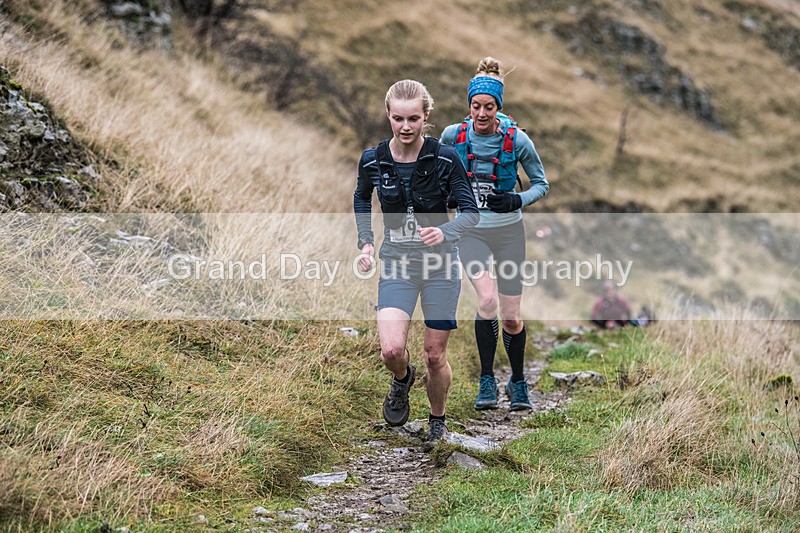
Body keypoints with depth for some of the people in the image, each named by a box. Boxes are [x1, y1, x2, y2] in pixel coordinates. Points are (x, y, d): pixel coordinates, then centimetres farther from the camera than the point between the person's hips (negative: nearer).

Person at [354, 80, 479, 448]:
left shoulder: (445, 158, -12)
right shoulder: (372, 161, -6)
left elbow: (471, 212, -8)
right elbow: (361, 199, 16)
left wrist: (445, 232, -28)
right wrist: (365, 243, 4)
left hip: (440, 263, -1)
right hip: (396, 264, 1)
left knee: (435, 356, 6)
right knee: (391, 350, -17)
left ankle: (437, 420, 34)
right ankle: (402, 379, 21)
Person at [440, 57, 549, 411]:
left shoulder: (516, 139, -11)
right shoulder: (453, 135, -7)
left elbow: (542, 184, -1)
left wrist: (517, 201, -17)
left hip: (508, 231, 0)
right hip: (470, 232, 0)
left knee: (511, 317, 4)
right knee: (487, 299, -23)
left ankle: (518, 382, 28)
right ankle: (487, 381, -8)